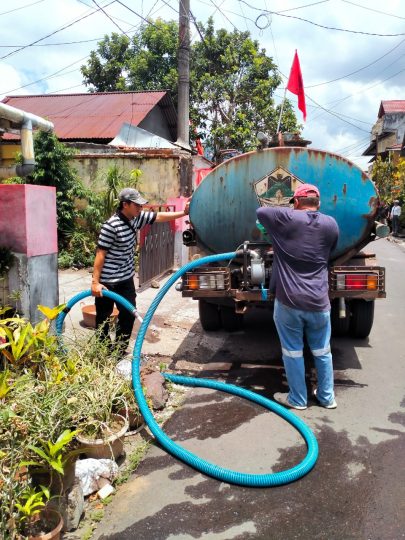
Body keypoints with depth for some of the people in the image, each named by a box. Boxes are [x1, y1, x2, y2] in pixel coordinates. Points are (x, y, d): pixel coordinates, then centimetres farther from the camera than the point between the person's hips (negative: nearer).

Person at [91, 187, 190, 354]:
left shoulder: (137, 218, -1)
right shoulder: (111, 226, -23)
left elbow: (158, 217, 10)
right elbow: (100, 254, -20)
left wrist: (183, 213, 6)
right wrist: (95, 282, -21)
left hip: (126, 278, 8)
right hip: (108, 281, -8)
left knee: (129, 314, 13)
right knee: (103, 318, 7)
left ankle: (120, 351, 27)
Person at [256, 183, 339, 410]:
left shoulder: (286, 218, -6)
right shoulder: (331, 224, 4)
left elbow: (260, 212, 10)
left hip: (288, 301, -3)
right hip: (319, 303, 3)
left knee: (293, 352, 11)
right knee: (322, 351, 18)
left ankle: (298, 399, 23)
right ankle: (327, 397, 31)